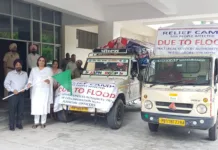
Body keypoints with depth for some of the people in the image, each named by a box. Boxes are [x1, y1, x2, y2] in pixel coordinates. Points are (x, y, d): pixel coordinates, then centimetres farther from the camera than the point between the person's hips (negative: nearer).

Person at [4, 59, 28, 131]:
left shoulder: (25, 74, 9)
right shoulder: (10, 73, -1)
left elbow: (27, 83, 13)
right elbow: (6, 84, -3)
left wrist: (24, 88, -7)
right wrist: (13, 90, -12)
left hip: (21, 94, 3)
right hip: (13, 94, -3)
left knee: (20, 110, 7)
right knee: (12, 110, -1)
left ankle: (19, 124, 21)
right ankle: (11, 125, 7)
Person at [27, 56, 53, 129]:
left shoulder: (48, 69, 8)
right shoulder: (33, 69, 15)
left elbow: (51, 79, 2)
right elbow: (30, 79, 12)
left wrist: (48, 80, -20)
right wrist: (29, 83, -8)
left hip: (45, 90, -2)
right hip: (35, 90, 2)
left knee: (44, 106, -5)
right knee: (35, 106, -2)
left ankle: (43, 122, 5)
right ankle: (36, 122, 8)